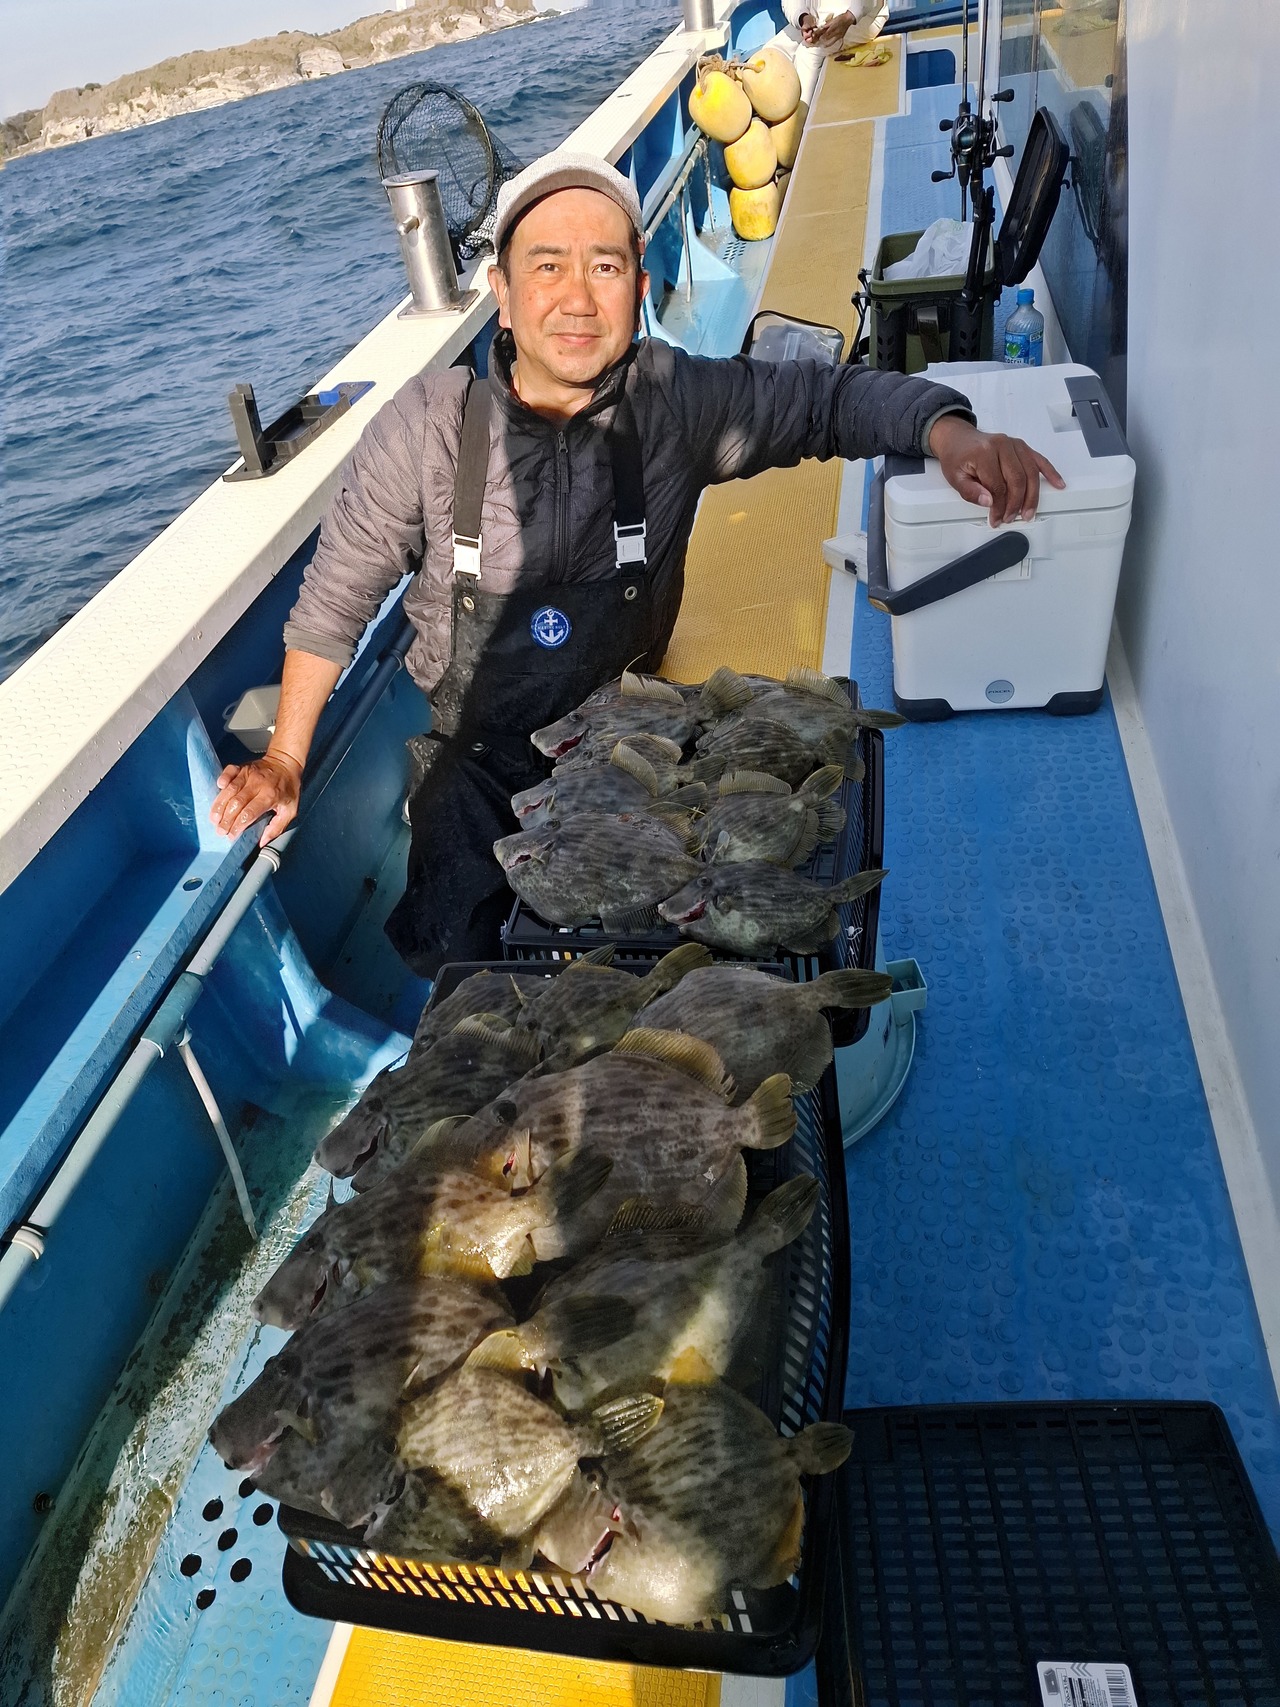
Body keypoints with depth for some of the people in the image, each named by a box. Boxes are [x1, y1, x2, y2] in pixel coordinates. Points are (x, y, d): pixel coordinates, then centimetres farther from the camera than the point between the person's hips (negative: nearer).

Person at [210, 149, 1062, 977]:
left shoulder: (676, 400, -14)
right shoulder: (428, 425, -16)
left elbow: (832, 393, -5)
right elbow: (337, 597, -5)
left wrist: (946, 431, -28)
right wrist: (285, 759, -1)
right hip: (479, 759, 0)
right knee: (449, 958, -12)